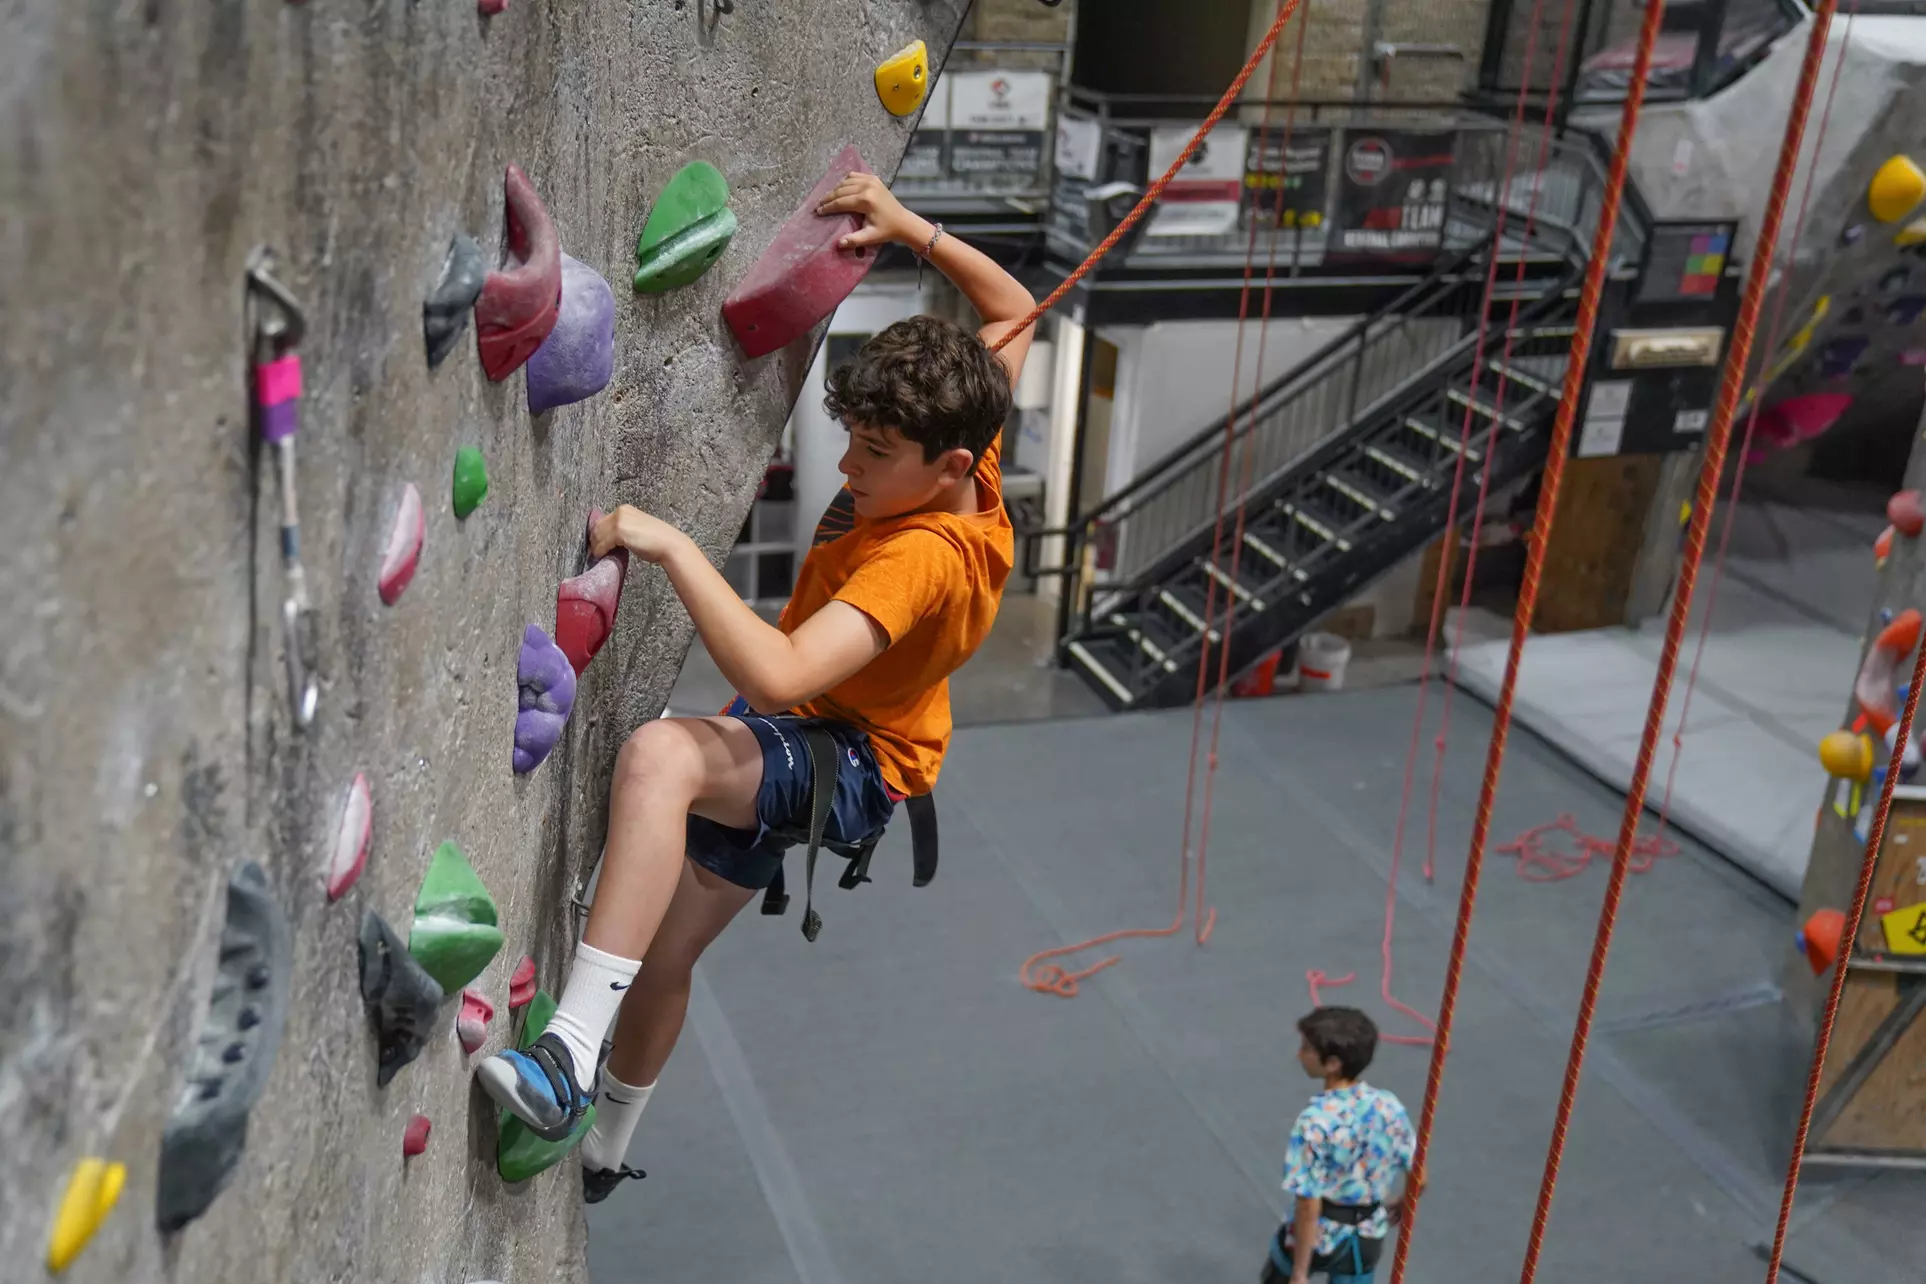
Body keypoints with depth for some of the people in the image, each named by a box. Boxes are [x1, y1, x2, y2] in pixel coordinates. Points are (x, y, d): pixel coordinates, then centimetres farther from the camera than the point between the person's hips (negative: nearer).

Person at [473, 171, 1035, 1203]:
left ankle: (571, 1054, -43)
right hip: (791, 745, 10)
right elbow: (1012, 308, 7)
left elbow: (776, 675, -47)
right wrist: (906, 228, -2)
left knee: (659, 752, -42)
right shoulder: (962, 473, -10)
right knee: (661, 960, 19)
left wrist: (672, 546, -43)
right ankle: (603, 1151, 45)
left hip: (848, 766, -10)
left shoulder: (924, 555, -34)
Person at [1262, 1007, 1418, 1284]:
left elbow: (1309, 1205, -26)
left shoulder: (1316, 1121, -29)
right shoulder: (1389, 1106, -13)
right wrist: (1398, 1205, 19)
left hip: (1319, 1235, -4)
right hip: (1366, 1237, 4)